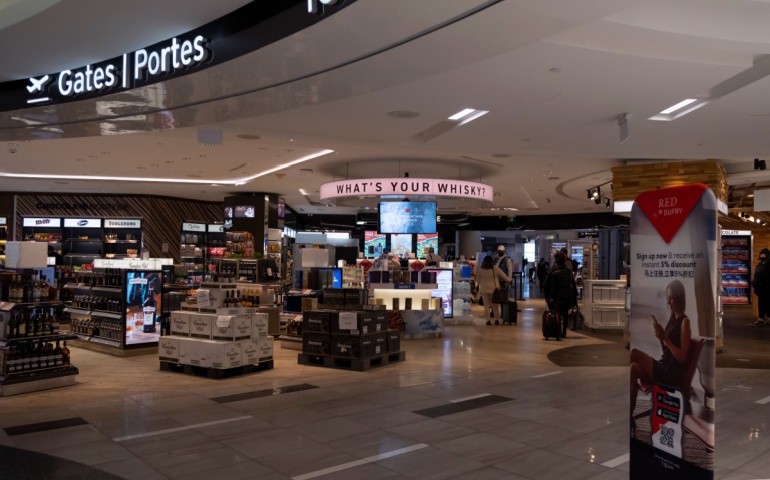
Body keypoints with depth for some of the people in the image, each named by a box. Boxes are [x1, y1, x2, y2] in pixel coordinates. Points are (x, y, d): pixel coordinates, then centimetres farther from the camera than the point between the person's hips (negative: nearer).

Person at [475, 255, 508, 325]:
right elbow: (503, 275, 0)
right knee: (495, 305, 11)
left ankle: (488, 320, 3)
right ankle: (497, 319, 10)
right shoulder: (495, 268, -8)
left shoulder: (480, 269, -5)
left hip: (484, 289, 0)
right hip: (494, 289, 0)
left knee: (486, 304, 7)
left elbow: (478, 280, 3)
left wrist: (478, 284, 23)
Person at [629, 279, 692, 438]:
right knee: (634, 368, -18)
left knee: (635, 353, -22)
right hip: (664, 368, 8)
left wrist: (665, 337, -17)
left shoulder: (684, 322, -8)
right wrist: (660, 337, 2)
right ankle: (630, 418, -19)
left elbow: (682, 357, -13)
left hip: (673, 373, -8)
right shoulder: (672, 318, 17)